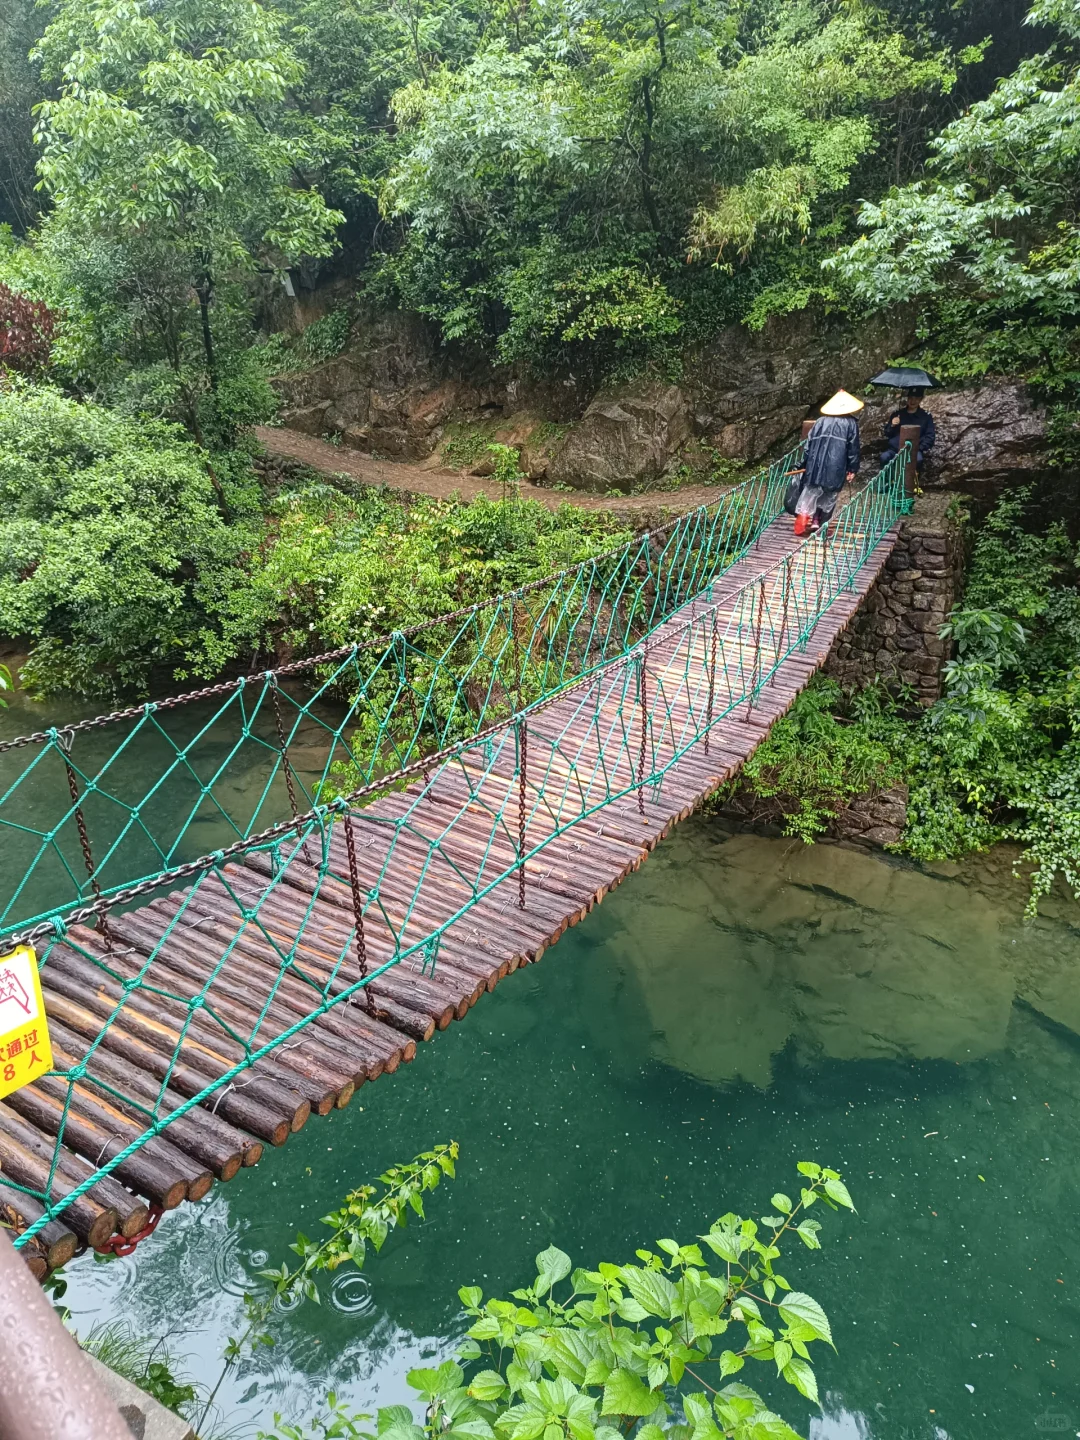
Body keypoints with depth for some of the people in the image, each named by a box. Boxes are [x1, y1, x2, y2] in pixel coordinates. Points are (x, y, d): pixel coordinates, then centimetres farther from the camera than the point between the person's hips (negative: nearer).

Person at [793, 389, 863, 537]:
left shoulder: (820, 421, 11)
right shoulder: (851, 423, 3)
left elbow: (808, 444, 11)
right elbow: (854, 448, 1)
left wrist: (809, 463, 20)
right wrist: (853, 469, 7)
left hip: (816, 464, 2)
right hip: (836, 468, -2)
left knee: (811, 492, 6)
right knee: (829, 497, 9)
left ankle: (804, 515, -11)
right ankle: (820, 523, 11)